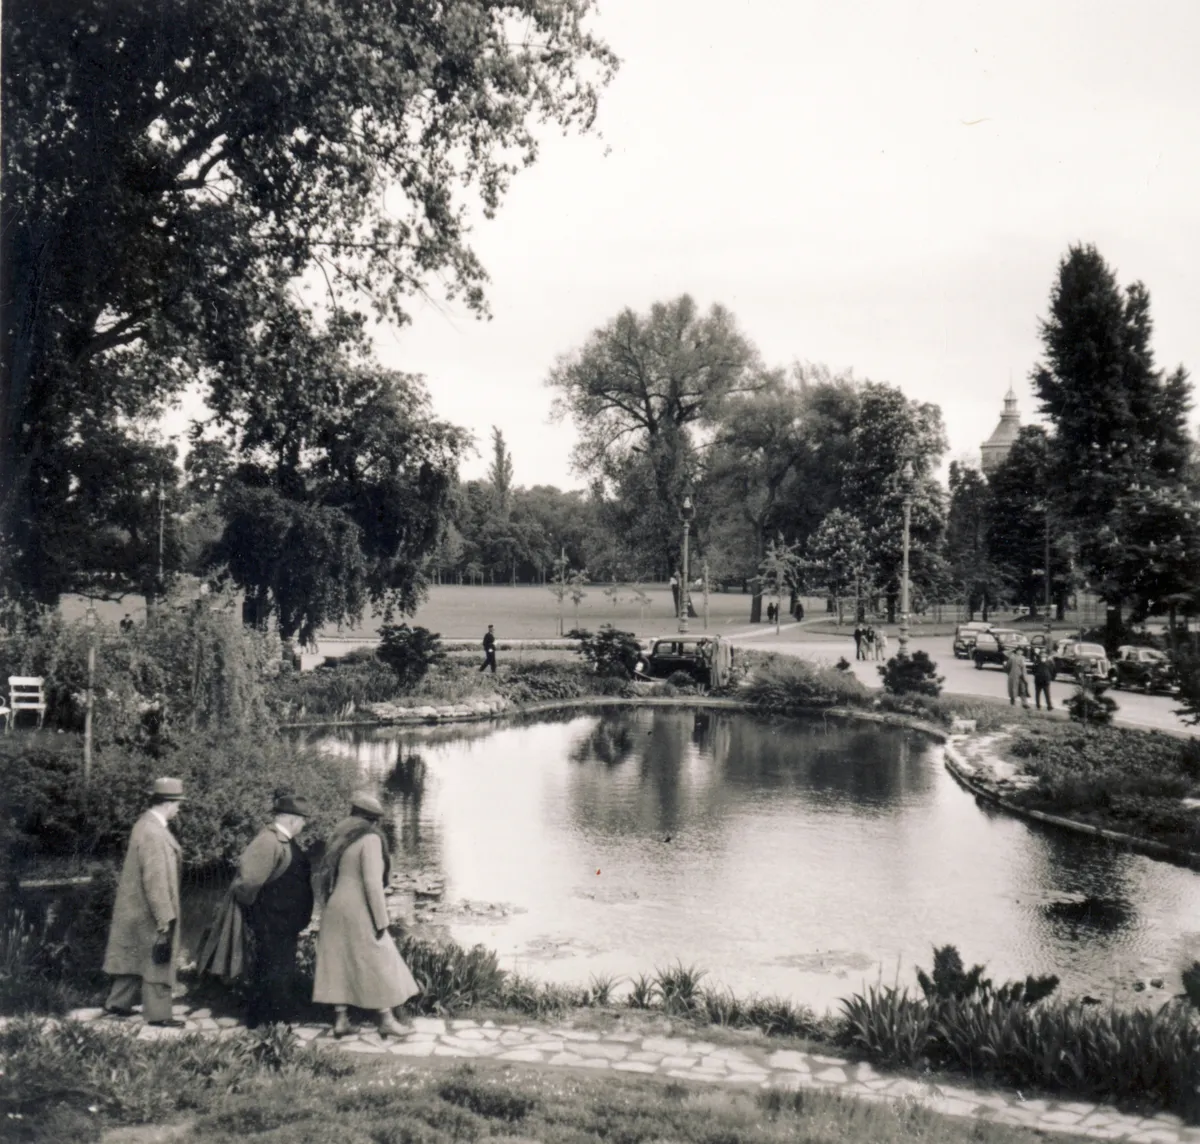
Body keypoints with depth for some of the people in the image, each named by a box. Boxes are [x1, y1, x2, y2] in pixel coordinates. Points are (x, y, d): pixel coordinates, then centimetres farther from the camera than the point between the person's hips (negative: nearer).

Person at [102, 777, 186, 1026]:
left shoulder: (146, 824, 6)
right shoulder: (154, 834, -25)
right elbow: (155, 879, -25)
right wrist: (165, 917, -21)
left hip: (136, 907, 9)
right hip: (150, 911, -9)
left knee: (134, 956, 19)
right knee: (157, 959, 3)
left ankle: (117, 1004, 30)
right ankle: (158, 1014, 12)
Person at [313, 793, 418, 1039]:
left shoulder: (338, 838, 10)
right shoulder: (370, 839, -13)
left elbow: (326, 877, 10)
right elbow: (372, 882, -18)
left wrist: (327, 908, 14)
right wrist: (381, 920, -14)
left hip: (335, 909, 7)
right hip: (359, 911, -7)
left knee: (338, 963, 9)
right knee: (379, 963, 4)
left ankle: (340, 1019, 10)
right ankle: (386, 1019, 8)